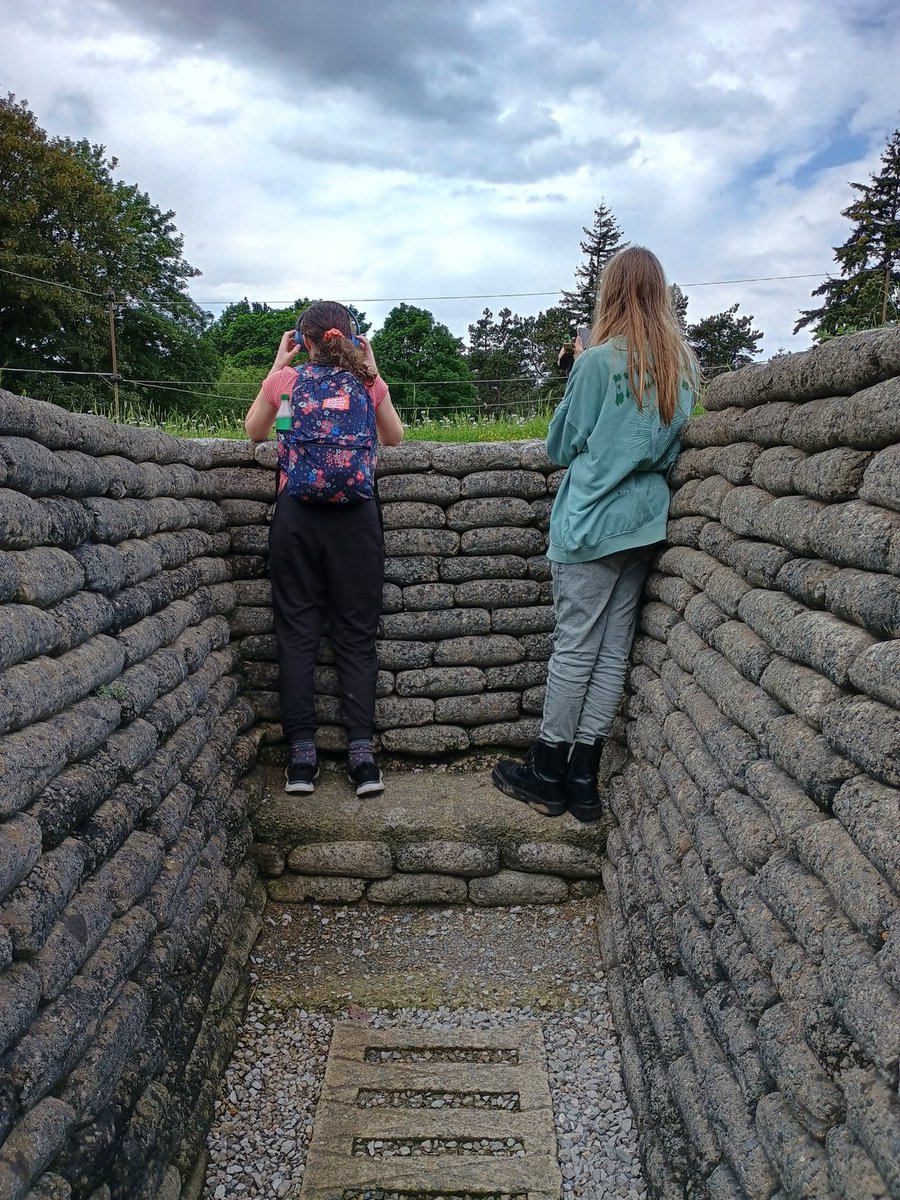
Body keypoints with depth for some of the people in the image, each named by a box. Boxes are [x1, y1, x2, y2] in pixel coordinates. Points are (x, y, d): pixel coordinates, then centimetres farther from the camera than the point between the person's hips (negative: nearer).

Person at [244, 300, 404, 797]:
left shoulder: (285, 380, 3)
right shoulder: (368, 382, 4)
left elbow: (254, 431, 21)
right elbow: (394, 437, 21)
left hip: (297, 518, 0)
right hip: (356, 519, 0)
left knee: (297, 633, 7)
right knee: (357, 635, 6)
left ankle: (302, 755, 8)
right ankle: (362, 755, 3)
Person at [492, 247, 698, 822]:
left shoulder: (599, 361, -9)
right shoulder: (687, 366, 8)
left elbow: (562, 445, 0)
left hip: (592, 521, -6)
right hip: (645, 521, 6)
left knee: (575, 648, 0)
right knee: (615, 651, 8)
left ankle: (546, 774, 12)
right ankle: (583, 777, 17)